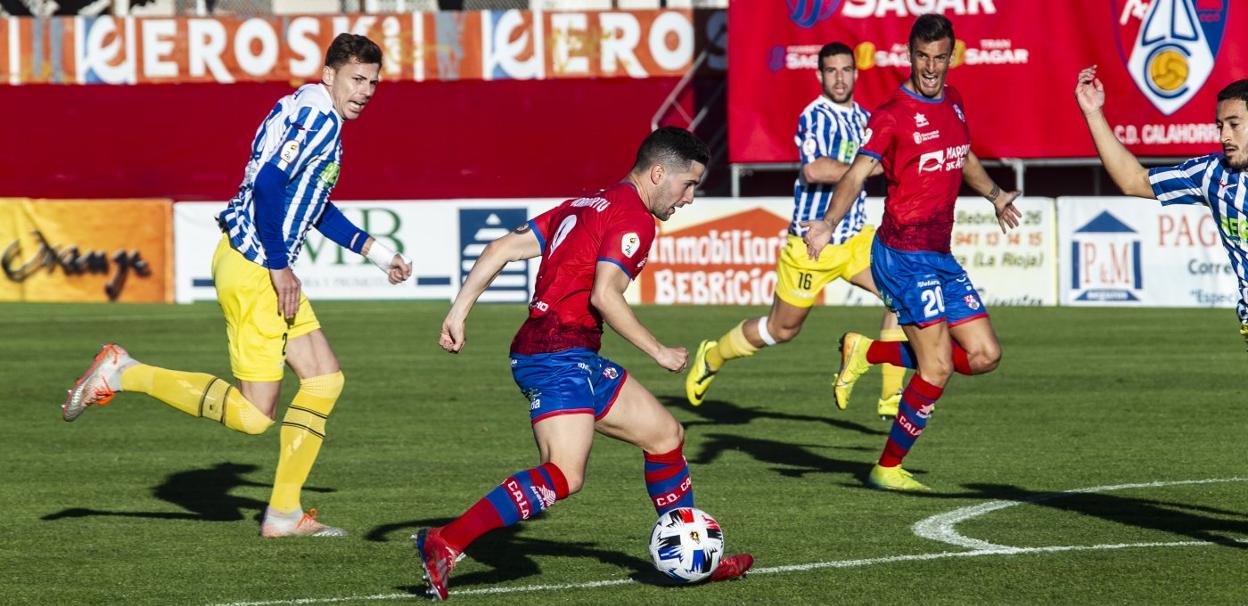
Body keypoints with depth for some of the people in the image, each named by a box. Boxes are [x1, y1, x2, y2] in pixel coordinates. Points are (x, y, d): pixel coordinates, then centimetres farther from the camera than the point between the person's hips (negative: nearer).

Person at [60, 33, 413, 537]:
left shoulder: (321, 118, 17)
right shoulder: (316, 116, -14)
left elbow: (313, 205, 30)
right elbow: (267, 184, -25)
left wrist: (378, 254, 33)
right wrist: (280, 267, -20)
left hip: (270, 269, 11)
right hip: (253, 268, -11)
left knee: (325, 377, 11)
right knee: (253, 414, -9)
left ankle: (284, 513, 13)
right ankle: (124, 373, -4)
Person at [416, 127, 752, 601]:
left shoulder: (584, 206, 21)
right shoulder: (635, 219, -7)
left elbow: (502, 249, 14)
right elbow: (604, 295, -20)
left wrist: (458, 311, 10)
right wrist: (659, 353, -11)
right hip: (560, 354, -11)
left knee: (666, 434, 18)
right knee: (565, 476, -24)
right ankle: (446, 544, -29)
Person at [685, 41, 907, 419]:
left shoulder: (864, 119, 8)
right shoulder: (815, 116, -16)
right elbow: (814, 170, -34)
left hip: (855, 238, 6)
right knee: (782, 328, 8)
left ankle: (891, 398, -11)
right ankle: (712, 357, 35)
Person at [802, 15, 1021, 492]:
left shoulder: (952, 102, 12)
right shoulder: (892, 115, -12)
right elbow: (857, 173, -22)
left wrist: (994, 195, 35)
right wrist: (828, 224, -36)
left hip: (941, 256, 8)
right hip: (904, 255, -8)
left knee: (985, 355, 5)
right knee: (937, 369, -11)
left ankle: (869, 352, 16)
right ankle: (888, 468, 4)